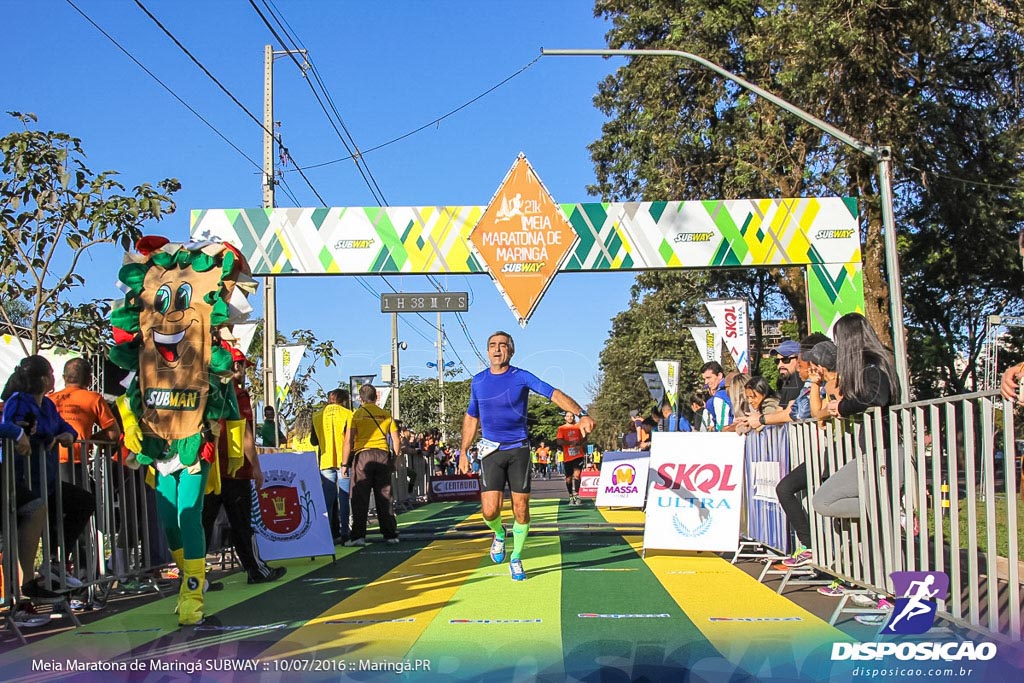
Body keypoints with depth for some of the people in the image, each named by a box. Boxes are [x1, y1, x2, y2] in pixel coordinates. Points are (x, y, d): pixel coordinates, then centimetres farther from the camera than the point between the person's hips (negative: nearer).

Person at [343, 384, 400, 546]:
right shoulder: (386, 415, 10)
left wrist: (345, 463, -2)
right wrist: (394, 460, 18)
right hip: (383, 455, 3)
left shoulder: (357, 414, 0)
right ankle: (390, 534, 9)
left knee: (360, 498, -1)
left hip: (363, 455, -3)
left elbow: (349, 441, -6)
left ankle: (358, 536, -5)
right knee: (384, 498, 8)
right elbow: (396, 441, 8)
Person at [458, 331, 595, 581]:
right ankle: (499, 535, 25)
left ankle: (516, 558, 21)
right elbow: (471, 417, 18)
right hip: (491, 451, 1)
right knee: (490, 510, -10)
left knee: (521, 509, 0)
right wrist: (463, 452, 15)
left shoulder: (521, 377, -5)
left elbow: (555, 394, -18)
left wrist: (581, 414, -34)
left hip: (518, 450, -1)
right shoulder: (478, 381, 5)